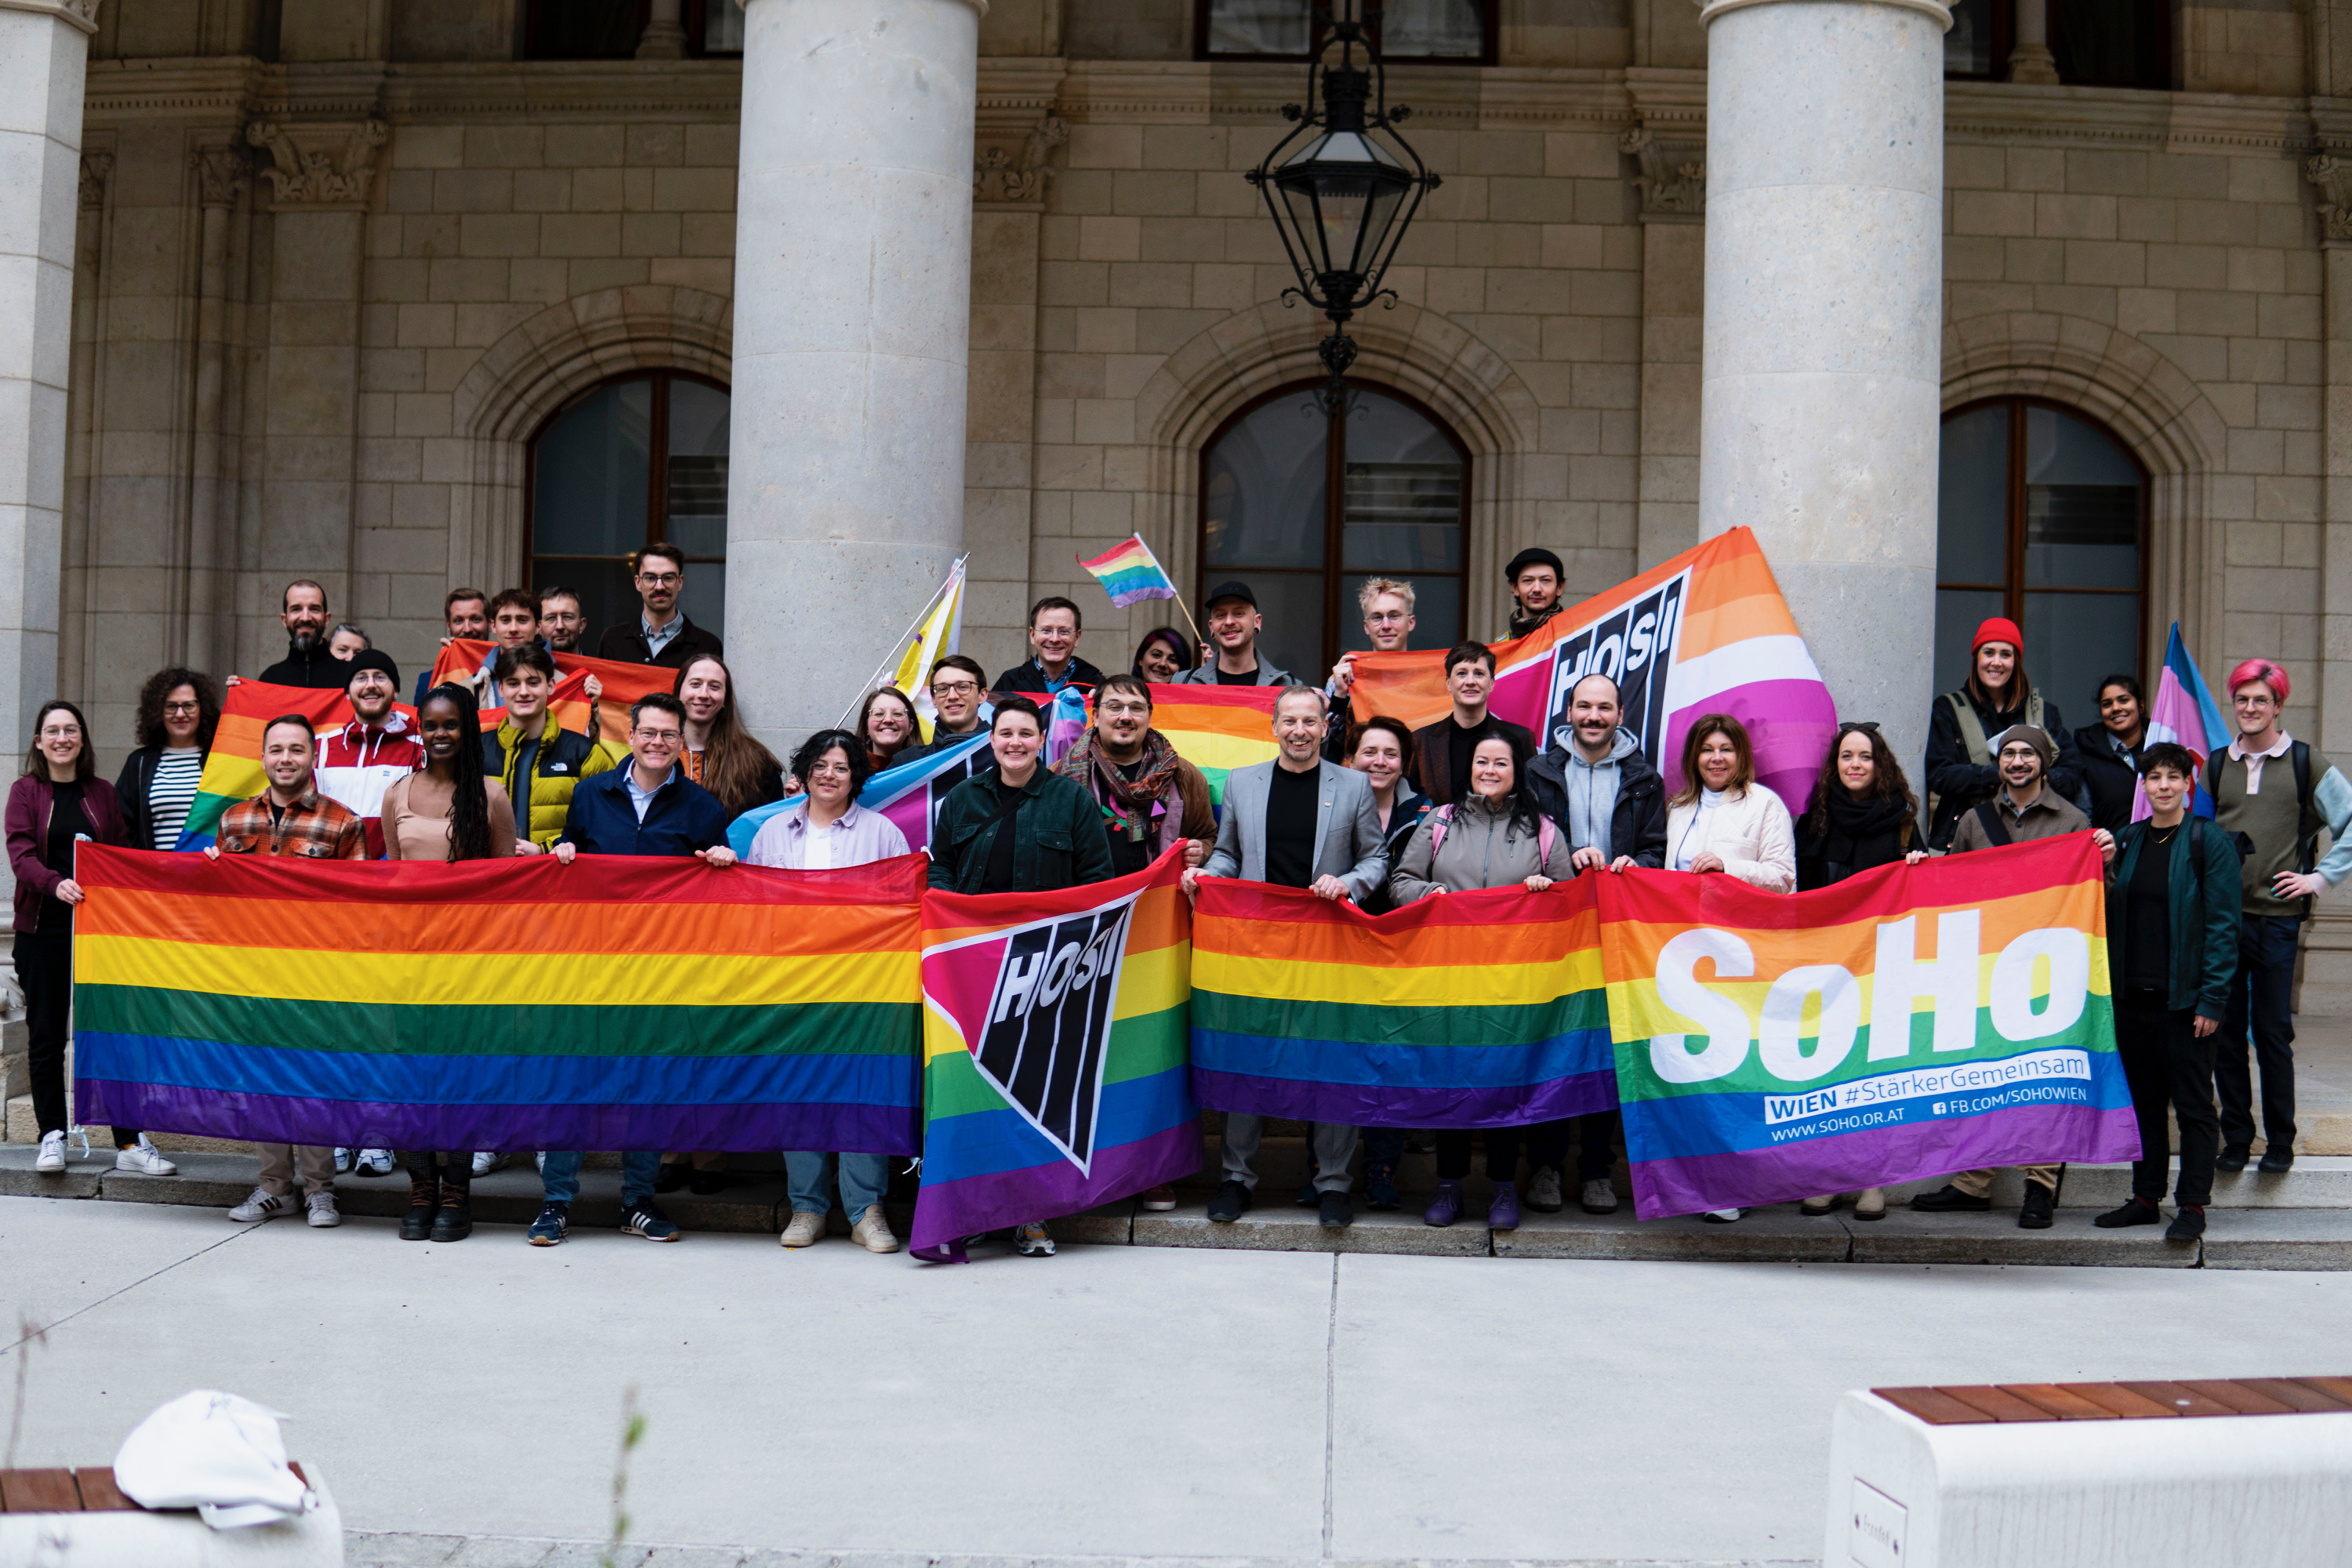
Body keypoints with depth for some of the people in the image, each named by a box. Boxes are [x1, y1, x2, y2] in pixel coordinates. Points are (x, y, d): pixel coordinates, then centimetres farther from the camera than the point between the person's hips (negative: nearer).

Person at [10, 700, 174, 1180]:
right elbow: (21, 855, -7)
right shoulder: (26, 791, 5)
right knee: (46, 1033, 3)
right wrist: (56, 884, -26)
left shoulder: (102, 793, 12)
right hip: (42, 927, -1)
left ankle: (129, 1143, 0)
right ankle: (52, 1136, 12)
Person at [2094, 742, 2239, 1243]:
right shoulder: (2126, 841, 11)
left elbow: (2223, 923, -9)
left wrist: (2212, 999, -14)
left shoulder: (2209, 841, -5)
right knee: (2143, 1099, 11)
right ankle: (2146, 1197, 19)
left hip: (2184, 996, -5)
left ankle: (2192, 1205, 7)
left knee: (2193, 1103, 1)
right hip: (2132, 995, 5)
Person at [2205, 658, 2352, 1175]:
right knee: (2227, 1032, 4)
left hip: (2277, 917, -3)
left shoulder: (2306, 763, 3)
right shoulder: (2215, 765, 11)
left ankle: (2281, 1142, 10)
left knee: (2272, 1033, -1)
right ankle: (2236, 1138, 13)